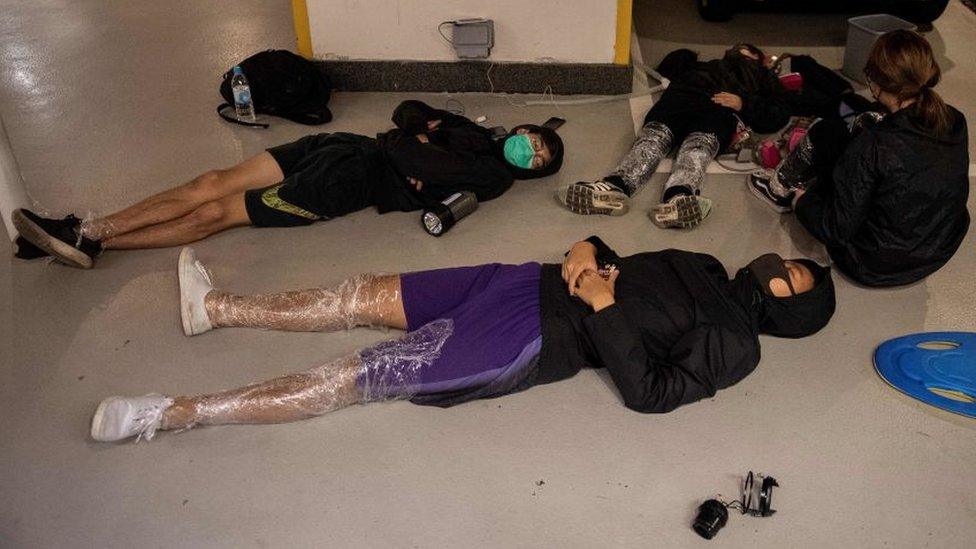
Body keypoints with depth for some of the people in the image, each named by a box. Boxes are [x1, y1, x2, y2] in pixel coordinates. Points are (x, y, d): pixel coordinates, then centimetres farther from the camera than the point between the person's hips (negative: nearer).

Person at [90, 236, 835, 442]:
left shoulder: (733, 345, -4)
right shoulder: (705, 269, 20)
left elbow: (649, 391, -16)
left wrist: (605, 311, -19)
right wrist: (586, 251, 2)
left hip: (534, 342, -8)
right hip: (531, 284, 8)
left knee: (357, 378, -12)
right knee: (367, 294, 3)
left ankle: (177, 412, -7)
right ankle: (215, 306, 16)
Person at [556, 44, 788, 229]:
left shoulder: (761, 75, 40)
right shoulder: (701, 66, 48)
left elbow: (779, 115, 20)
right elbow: (667, 69, 37)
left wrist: (744, 104, 6)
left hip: (720, 110, -2)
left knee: (698, 146, -37)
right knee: (654, 136, -32)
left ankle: (677, 198, -66)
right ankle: (615, 186, -59)